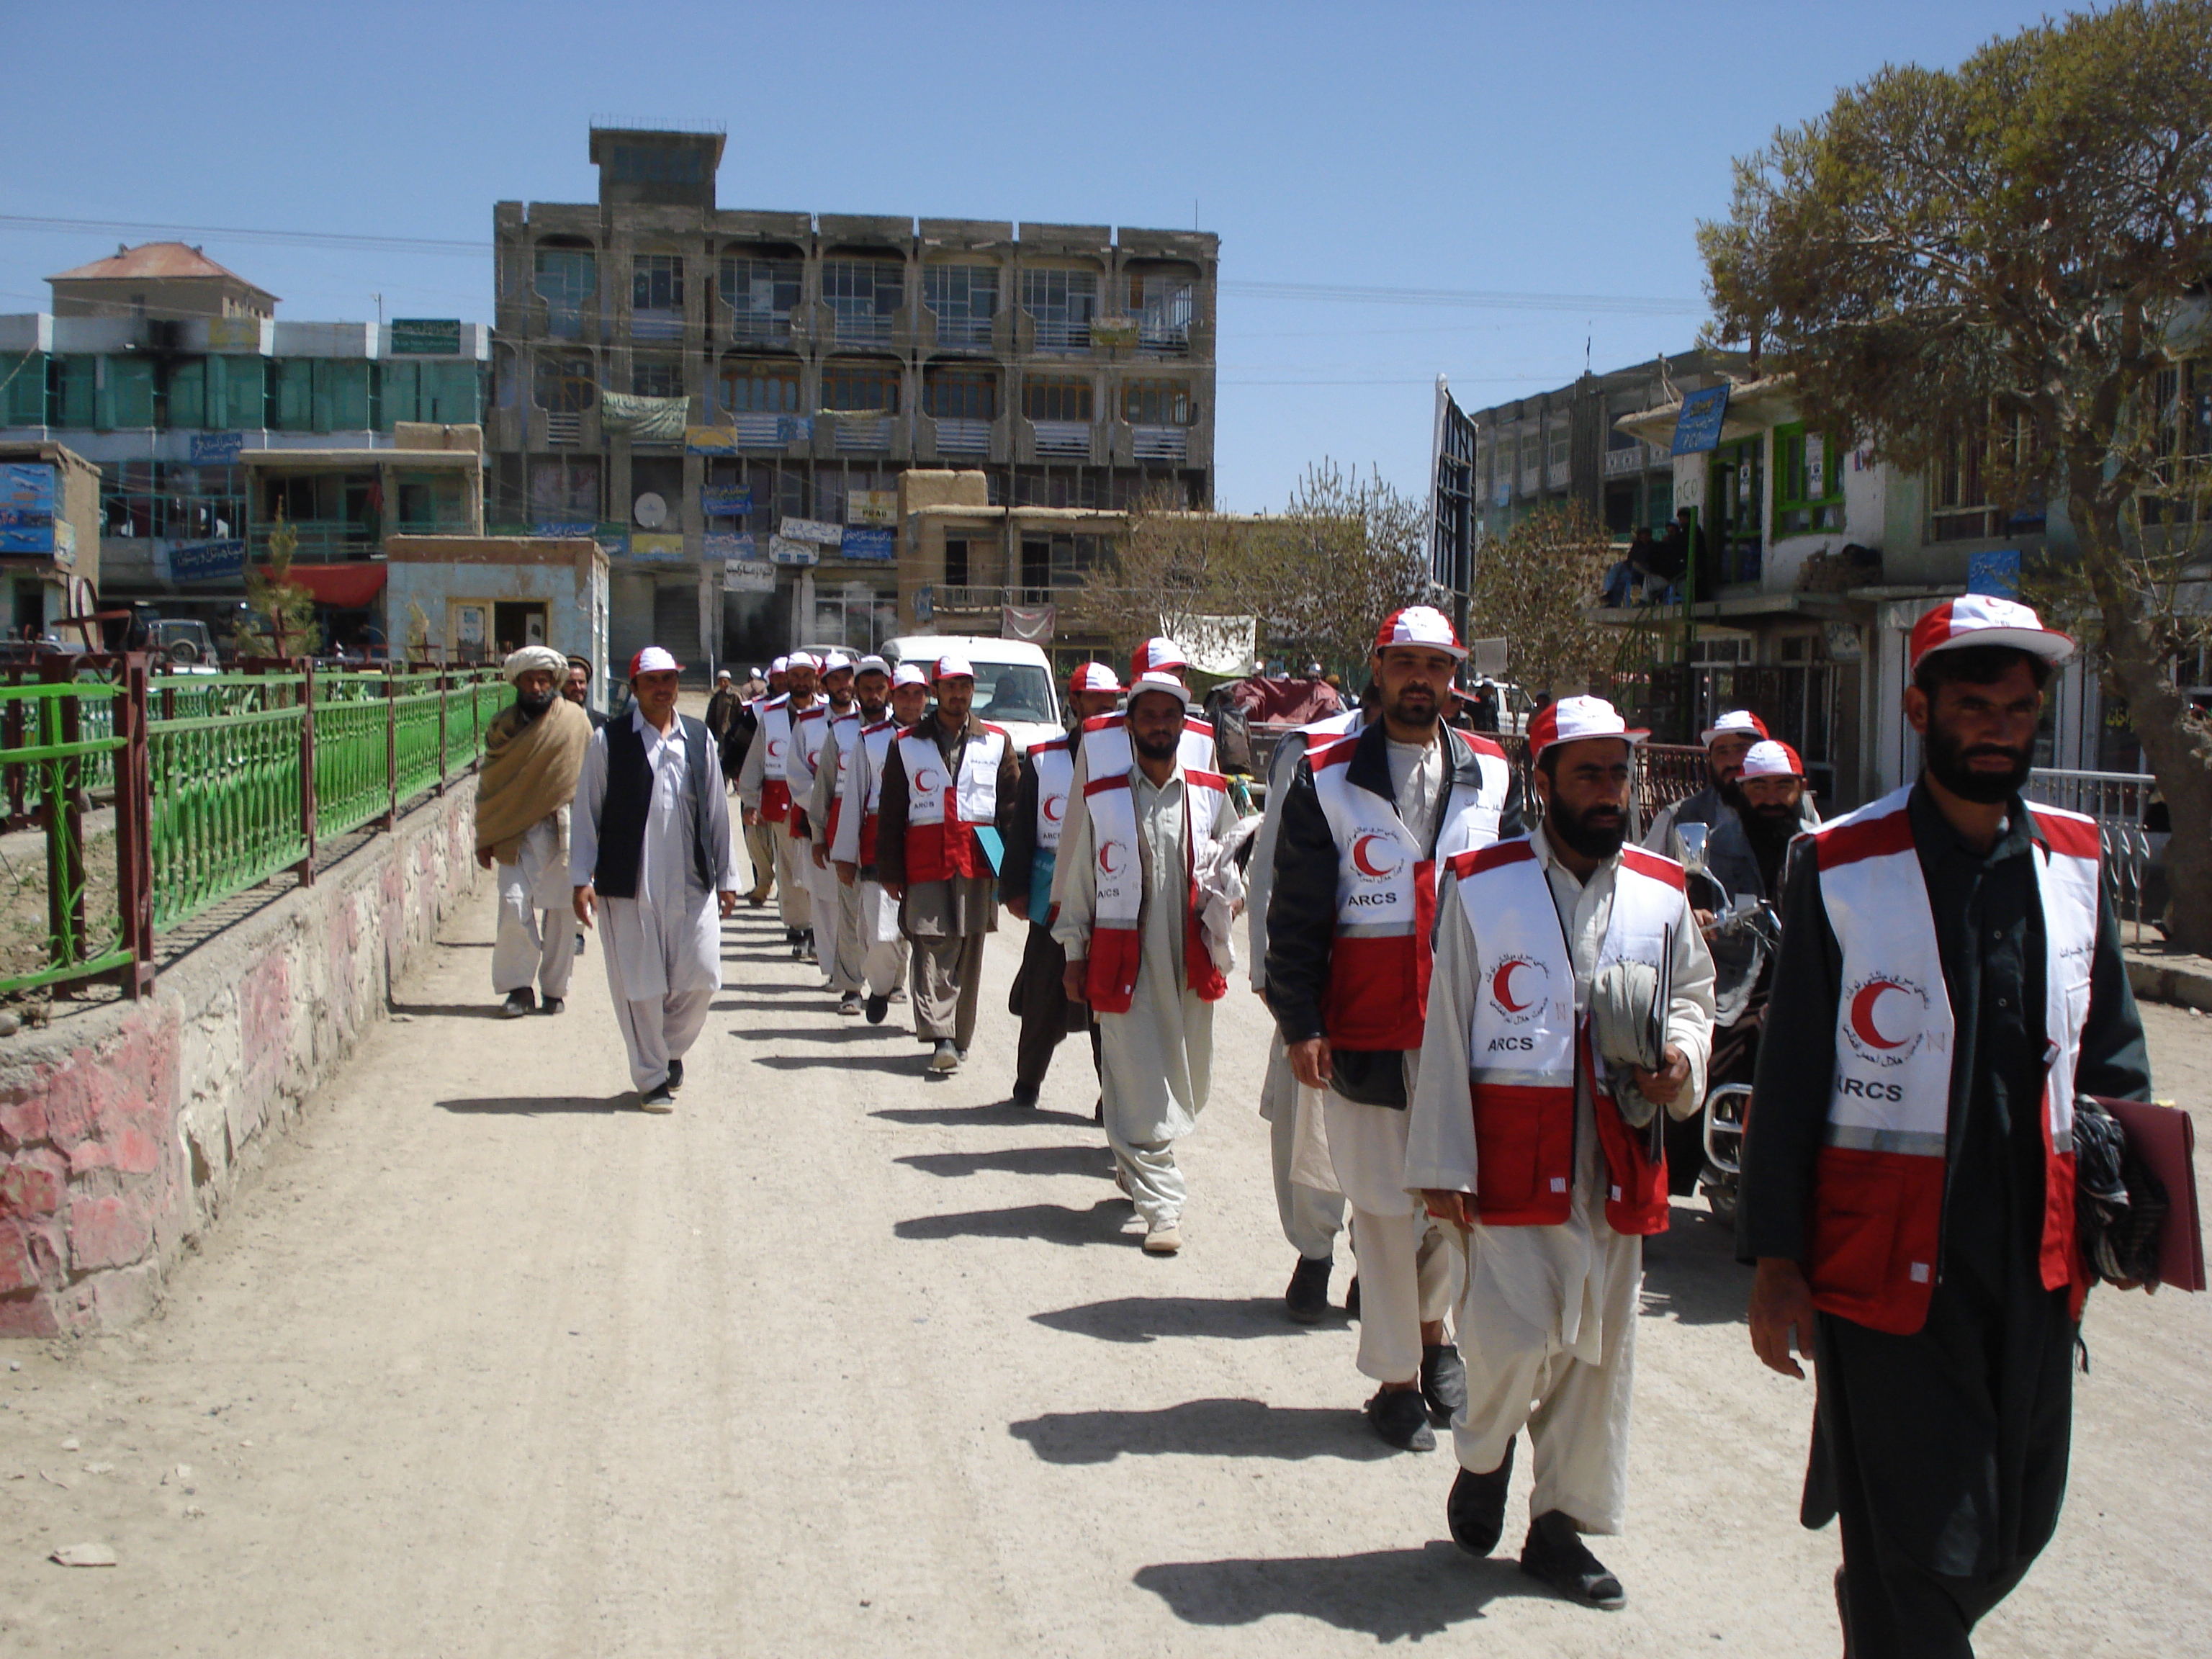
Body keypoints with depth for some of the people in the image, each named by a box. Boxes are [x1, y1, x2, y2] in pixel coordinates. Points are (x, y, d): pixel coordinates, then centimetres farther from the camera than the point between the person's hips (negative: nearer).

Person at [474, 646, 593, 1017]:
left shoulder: (574, 719, 4)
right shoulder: (503, 726, 9)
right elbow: (489, 783, 10)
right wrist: (485, 840, 6)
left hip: (563, 830, -1)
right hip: (516, 834, 1)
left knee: (561, 910, 2)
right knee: (514, 906, -8)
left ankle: (555, 989, 15)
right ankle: (518, 986, 4)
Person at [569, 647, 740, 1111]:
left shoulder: (699, 738, 10)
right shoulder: (609, 741, 0)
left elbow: (716, 808, 12)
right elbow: (587, 812, 1)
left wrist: (726, 877, 12)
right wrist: (582, 878, -4)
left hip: (693, 884, 3)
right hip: (630, 885, -3)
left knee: (701, 978, 3)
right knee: (640, 986, 2)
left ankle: (672, 1048, 31)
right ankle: (651, 1078, 17)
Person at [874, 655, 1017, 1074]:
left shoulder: (997, 743, 11)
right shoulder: (907, 745, 10)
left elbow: (1011, 809, 8)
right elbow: (890, 814, 8)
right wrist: (890, 872, 3)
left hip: (978, 864, 1)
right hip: (926, 864, -1)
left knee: (969, 954, 5)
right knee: (933, 952, -10)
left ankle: (959, 1037, 15)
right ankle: (941, 1039, -15)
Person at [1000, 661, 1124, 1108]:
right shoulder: (1043, 760, 5)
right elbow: (1021, 830, 6)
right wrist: (1014, 889, 2)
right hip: (1053, 900, 0)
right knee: (1045, 1002, 9)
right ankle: (1028, 1079, 29)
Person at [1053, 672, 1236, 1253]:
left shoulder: (1212, 795, 6)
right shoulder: (1103, 798, 2)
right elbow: (1079, 882, 7)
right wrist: (1075, 956, 6)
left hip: (1191, 960, 3)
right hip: (1122, 961, -2)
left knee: (1187, 1084, 12)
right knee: (1140, 1087, -4)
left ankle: (1136, 1165, 39)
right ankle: (1162, 1208, 2)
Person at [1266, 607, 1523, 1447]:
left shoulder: (1493, 776, 9)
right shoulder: (1327, 779, 1)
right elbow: (1296, 913, 1)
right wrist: (1299, 1023, -6)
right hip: (1367, 1028, -2)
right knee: (1383, 1204, 4)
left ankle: (1432, 1327, 34)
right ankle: (1396, 1378, 19)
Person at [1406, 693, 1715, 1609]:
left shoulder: (1662, 891, 7)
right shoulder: (1479, 886, -2)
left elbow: (1693, 995, 20)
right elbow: (1447, 1032, -1)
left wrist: (1681, 1062, -4)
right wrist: (1444, 1166, -4)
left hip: (1620, 1164, 4)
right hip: (1513, 1160, -3)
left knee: (1599, 1349, 9)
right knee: (1514, 1341, -7)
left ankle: (1559, 1525, 25)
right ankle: (1484, 1456, 26)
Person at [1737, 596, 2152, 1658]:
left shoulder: (2077, 860, 7)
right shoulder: (1838, 870, -6)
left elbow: (2112, 1051, 17)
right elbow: (1788, 1081, -4)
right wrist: (1775, 1262, -5)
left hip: (2038, 1262, 5)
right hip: (1886, 1268, -5)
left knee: (2013, 1536, 17)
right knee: (1924, 1563, -1)